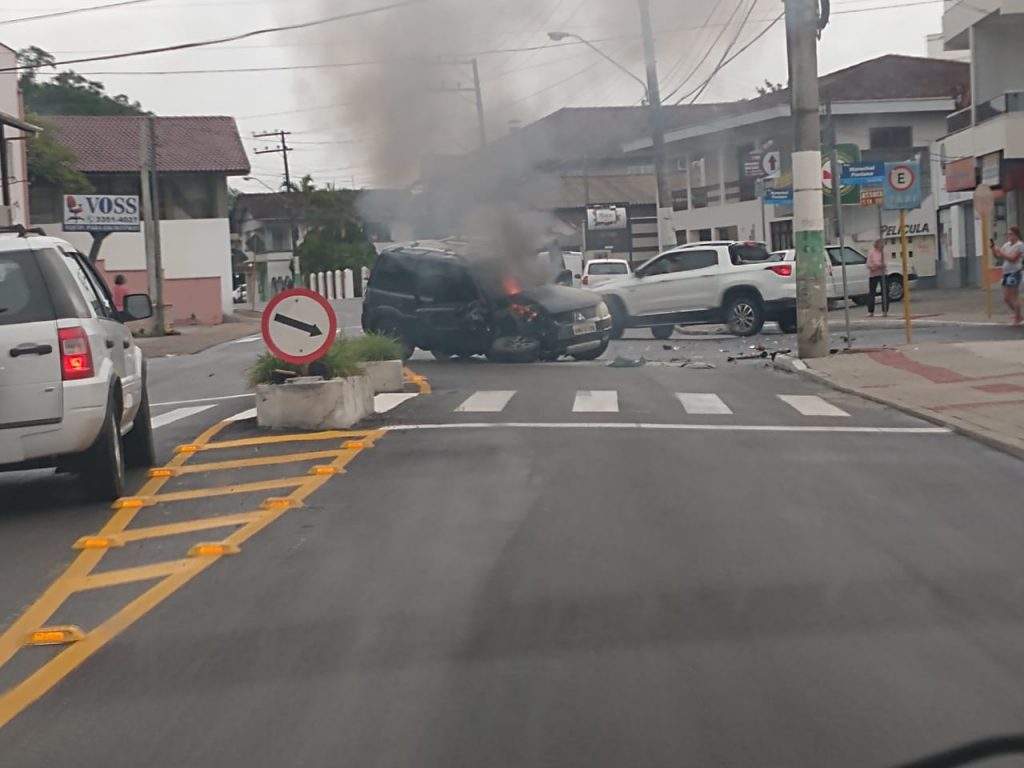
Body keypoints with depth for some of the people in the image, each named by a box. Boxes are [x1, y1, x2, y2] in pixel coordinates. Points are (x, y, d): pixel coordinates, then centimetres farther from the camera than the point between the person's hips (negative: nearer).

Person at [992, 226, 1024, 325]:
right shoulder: (1007, 244, 14)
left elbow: (1012, 258, -21)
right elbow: (997, 256, 15)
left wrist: (1001, 253, -23)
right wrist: (993, 247, 0)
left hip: (1014, 273, -9)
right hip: (1006, 273, 9)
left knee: (1014, 298, -6)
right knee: (1006, 298, 13)